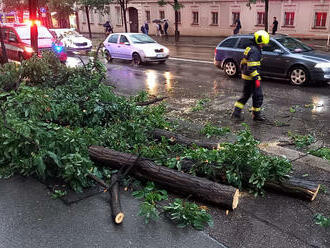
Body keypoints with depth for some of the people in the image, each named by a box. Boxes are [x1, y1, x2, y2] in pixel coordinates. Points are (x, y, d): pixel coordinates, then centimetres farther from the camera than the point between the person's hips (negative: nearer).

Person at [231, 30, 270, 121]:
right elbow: (252, 67, -25)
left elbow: (243, 63, 21)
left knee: (246, 95, 17)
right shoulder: (255, 51, -18)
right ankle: (256, 115, 13)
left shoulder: (249, 48, 13)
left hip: (246, 77, 10)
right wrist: (256, 79, -24)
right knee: (258, 96, 2)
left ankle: (236, 113, 16)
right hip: (252, 78, -10)